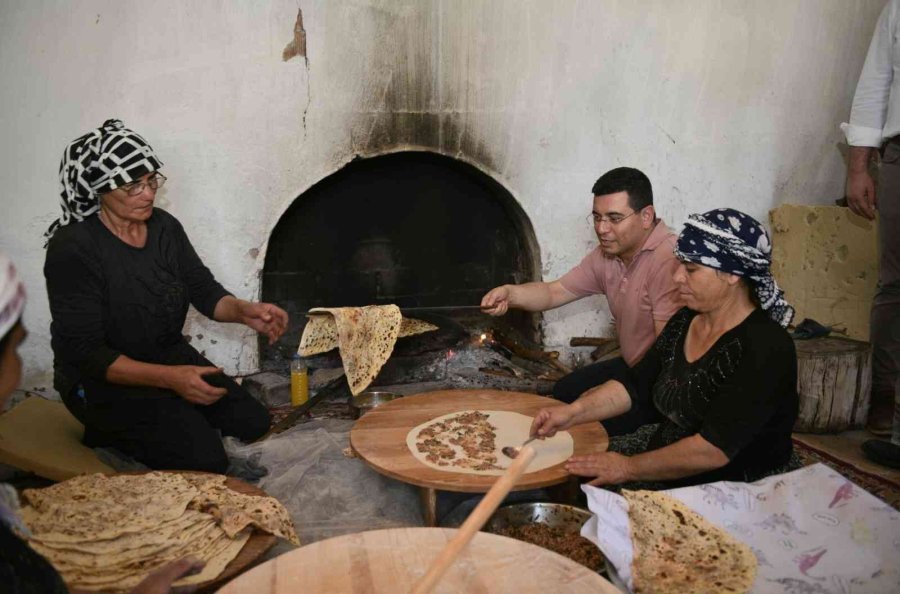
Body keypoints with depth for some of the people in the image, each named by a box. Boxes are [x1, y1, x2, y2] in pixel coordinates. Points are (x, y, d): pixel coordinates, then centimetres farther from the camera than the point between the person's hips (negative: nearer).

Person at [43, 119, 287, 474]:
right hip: (105, 379, -7)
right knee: (205, 461, -18)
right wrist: (169, 378, -32)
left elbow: (205, 291, 2)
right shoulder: (72, 249, -23)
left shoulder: (164, 226, -3)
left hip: (172, 358, 7)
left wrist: (243, 311, -21)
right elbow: (85, 353, -24)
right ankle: (114, 434, 6)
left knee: (253, 423, 1)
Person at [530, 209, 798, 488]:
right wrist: (573, 412, -8)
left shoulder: (766, 348, -20)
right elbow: (633, 384, 7)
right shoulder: (684, 321, 4)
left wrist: (629, 468, -18)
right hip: (661, 470, 7)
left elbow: (714, 449, -25)